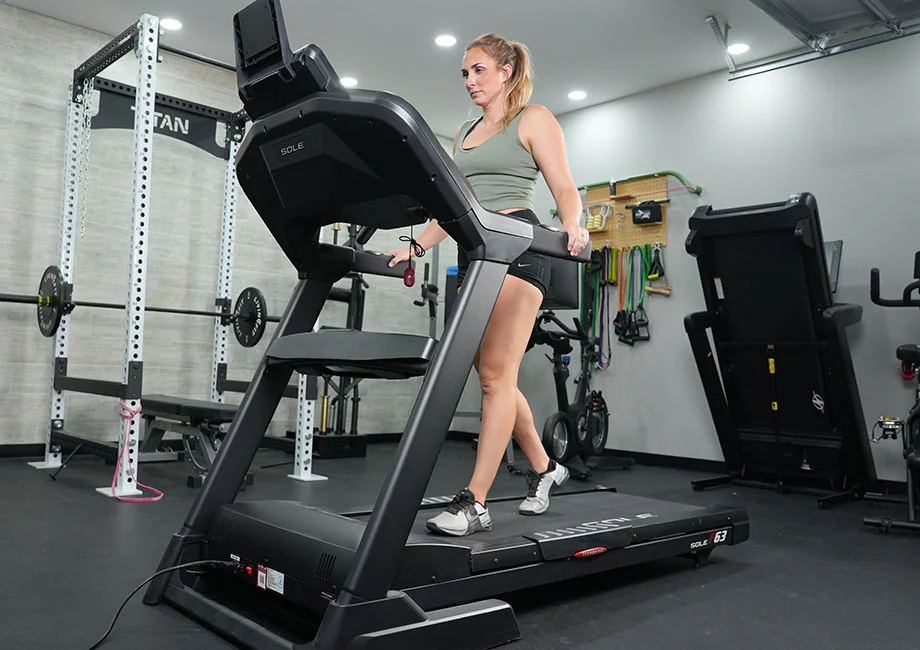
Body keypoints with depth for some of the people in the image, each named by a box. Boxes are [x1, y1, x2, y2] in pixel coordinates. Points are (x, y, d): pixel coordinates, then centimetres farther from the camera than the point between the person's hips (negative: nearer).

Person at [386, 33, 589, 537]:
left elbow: (565, 189, -3)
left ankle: (474, 503, -11)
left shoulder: (533, 120, 7)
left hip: (516, 244, -7)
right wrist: (415, 246, 11)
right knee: (494, 376, 7)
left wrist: (571, 228, -24)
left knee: (495, 376, -12)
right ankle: (543, 468, 25)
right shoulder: (464, 133, 24)